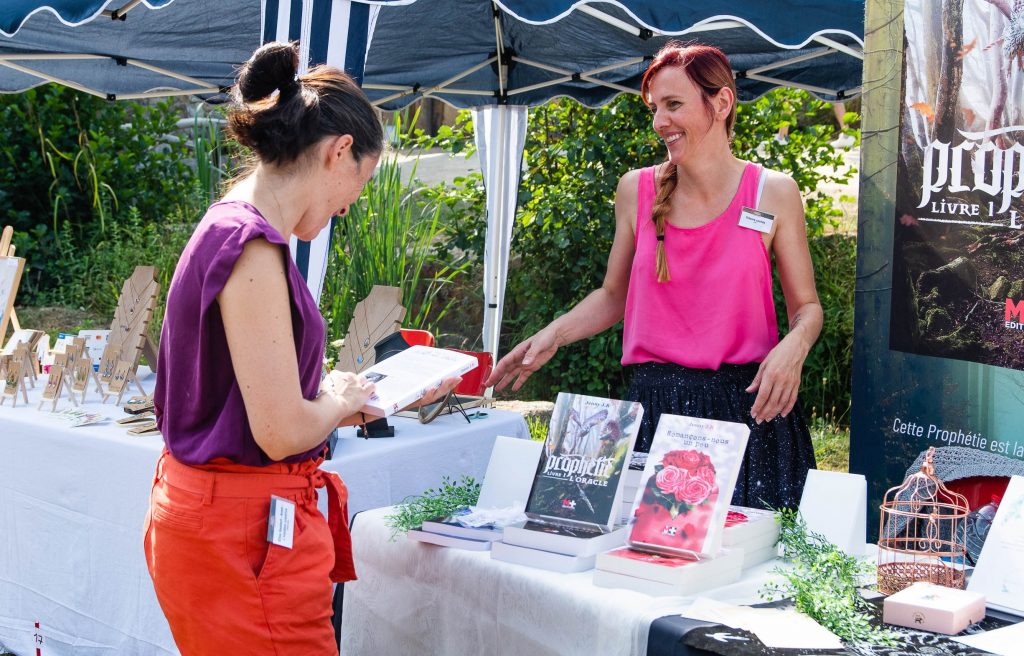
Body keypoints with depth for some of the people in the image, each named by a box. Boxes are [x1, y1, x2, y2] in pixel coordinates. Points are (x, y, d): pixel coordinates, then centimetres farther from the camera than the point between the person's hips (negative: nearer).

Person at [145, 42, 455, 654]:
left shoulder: (229, 229, 10)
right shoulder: (252, 248, -21)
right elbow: (282, 431, -22)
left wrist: (335, 398, 14)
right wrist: (342, 399, -3)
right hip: (241, 534, -10)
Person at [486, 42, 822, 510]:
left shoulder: (773, 194, -1)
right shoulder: (636, 190, 5)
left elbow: (806, 306, 6)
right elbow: (614, 296, 17)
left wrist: (792, 348, -15)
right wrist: (553, 335, 2)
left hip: (745, 404, -2)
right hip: (655, 404, 2)